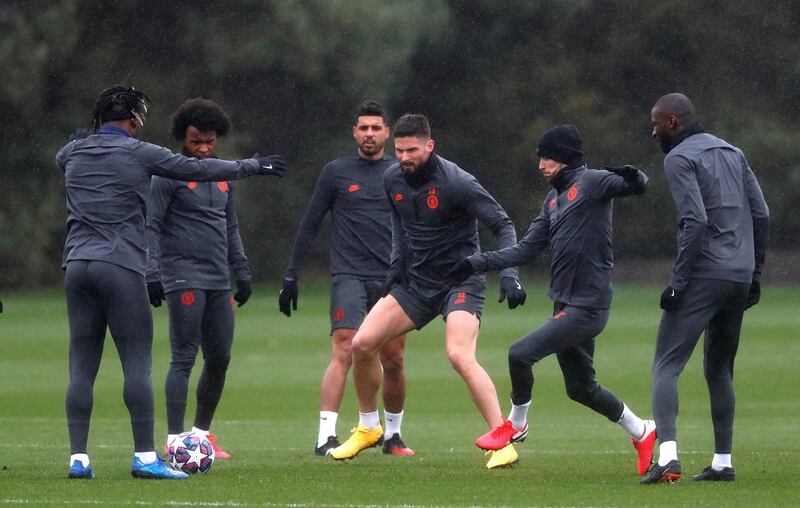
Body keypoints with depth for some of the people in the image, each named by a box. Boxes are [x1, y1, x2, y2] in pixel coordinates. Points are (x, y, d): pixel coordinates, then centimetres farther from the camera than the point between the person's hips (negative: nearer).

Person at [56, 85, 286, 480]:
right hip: (121, 268, -5)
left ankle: (78, 458, 0)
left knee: (81, 368, 5)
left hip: (77, 266, 5)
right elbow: (199, 169, 5)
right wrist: (253, 166, 17)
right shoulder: (139, 154, -1)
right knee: (137, 365, -4)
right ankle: (145, 457, -9)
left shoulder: (73, 153, 12)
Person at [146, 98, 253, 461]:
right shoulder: (169, 175, -5)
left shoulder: (223, 175, 16)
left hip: (218, 282, 7)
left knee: (220, 359, 7)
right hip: (184, 278, -7)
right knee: (184, 359, -11)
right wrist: (151, 274, -16)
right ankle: (175, 440, -13)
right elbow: (151, 226, -8)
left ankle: (201, 432, 20)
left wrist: (242, 273, 19)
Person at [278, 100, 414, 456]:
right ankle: (326, 437, -19)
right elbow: (309, 226, 6)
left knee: (393, 361, 6)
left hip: (392, 280, 3)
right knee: (344, 353, -16)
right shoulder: (336, 172, 3)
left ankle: (393, 435, 23)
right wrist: (291, 277, 3)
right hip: (349, 276, -3)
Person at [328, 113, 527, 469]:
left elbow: (503, 226, -16)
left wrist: (509, 275, -28)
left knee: (460, 356, -28)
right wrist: (397, 261, 10)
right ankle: (368, 428, 16)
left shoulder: (456, 182, -20)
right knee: (362, 343, -4)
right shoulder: (393, 179, 0)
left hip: (461, 280, -6)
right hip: (417, 281, 7)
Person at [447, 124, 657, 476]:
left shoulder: (591, 182, -8)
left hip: (587, 308, -9)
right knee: (580, 388, 15)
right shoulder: (554, 199, 18)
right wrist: (475, 264, 10)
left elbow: (636, 186, -21)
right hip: (566, 305, 9)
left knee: (521, 354, -16)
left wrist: (631, 178, -46)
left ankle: (516, 425, 6)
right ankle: (641, 432, 31)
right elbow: (526, 249, 17)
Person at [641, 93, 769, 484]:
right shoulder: (732, 153, 18)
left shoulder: (679, 159, -6)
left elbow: (695, 221, -17)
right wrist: (755, 272, 20)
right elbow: (761, 214, 16)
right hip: (740, 277, 8)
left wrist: (678, 282, -15)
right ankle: (723, 462, 16)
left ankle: (668, 455, -26)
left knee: (666, 367, -9)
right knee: (720, 370, 18)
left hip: (703, 276, -8)